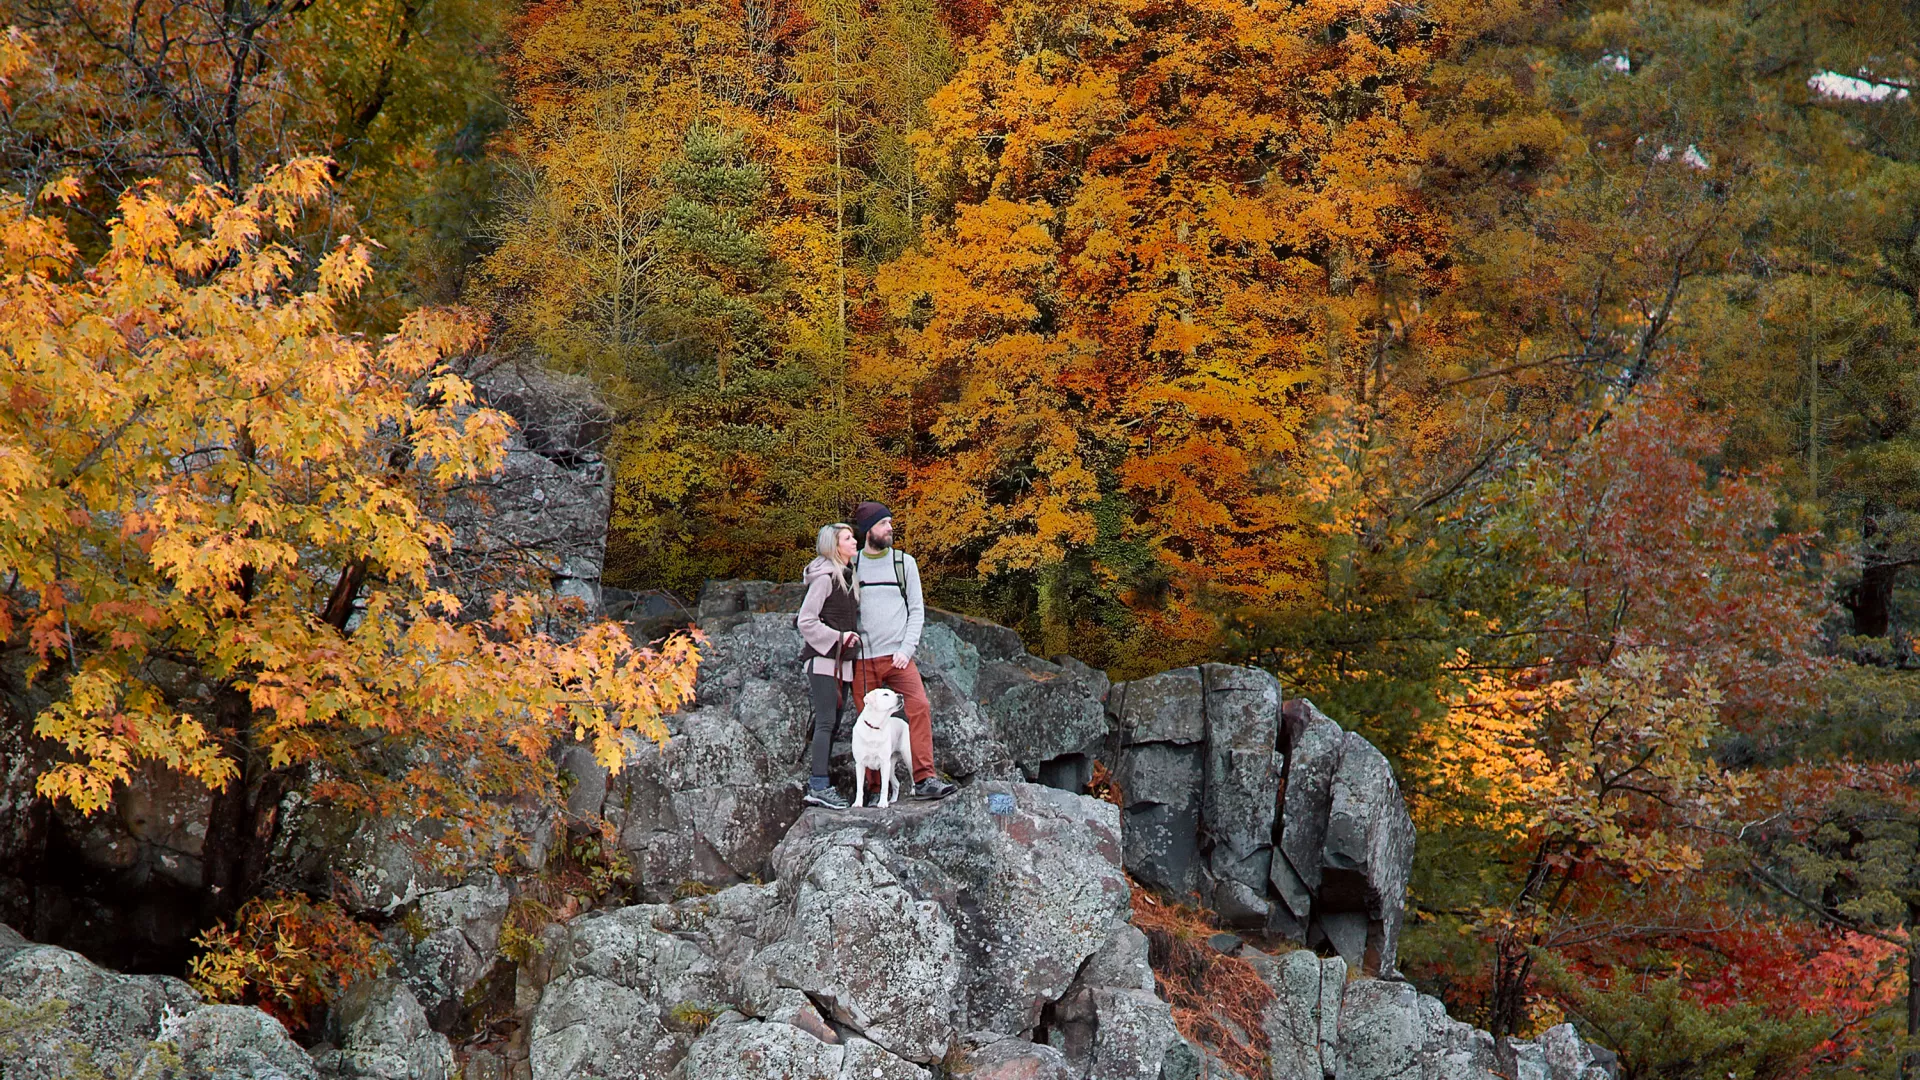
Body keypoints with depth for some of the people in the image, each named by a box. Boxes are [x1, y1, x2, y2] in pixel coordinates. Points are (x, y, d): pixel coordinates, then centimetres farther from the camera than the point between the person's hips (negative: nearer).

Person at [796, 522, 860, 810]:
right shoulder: (825, 578, -11)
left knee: (832, 723, 7)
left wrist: (851, 637, 12)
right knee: (826, 721, -12)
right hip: (824, 659, -9)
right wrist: (838, 638, -15)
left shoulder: (848, 577, 17)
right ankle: (819, 786, -14)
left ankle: (817, 785, 10)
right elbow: (806, 621, -14)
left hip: (842, 662, 9)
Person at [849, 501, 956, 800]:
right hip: (863, 659, 0)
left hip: (897, 656, 0)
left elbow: (917, 610, 6)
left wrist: (906, 650, -5)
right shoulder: (851, 565, 7)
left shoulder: (904, 562, 8)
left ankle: (925, 779, -19)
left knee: (920, 708, -18)